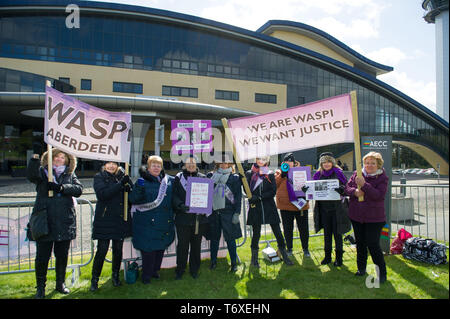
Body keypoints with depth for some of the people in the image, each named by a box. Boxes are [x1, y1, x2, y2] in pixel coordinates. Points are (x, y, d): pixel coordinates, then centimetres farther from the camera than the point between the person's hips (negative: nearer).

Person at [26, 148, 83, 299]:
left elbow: (79, 189, -5)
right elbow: (31, 176, -18)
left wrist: (61, 187, -19)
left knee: (62, 255, 12)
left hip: (64, 222, 2)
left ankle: (60, 284, 29)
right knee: (42, 256, 4)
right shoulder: (43, 171, 5)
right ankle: (40, 287, 22)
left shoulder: (70, 174, 11)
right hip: (44, 220, -2)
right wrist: (35, 157, -30)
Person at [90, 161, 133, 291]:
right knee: (102, 250, -1)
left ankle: (115, 276, 30)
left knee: (118, 249, 11)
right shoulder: (99, 177, 0)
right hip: (104, 220, -3)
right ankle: (94, 279, 18)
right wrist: (120, 184, -24)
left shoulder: (123, 176, 7)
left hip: (121, 219, 3)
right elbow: (102, 194, -18)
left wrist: (128, 187, -17)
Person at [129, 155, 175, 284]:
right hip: (147, 222, -5)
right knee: (148, 249, 0)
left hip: (164, 222, 5)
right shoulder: (142, 181, -5)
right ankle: (146, 275, 18)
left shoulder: (169, 180, 7)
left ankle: (155, 270, 35)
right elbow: (133, 200, -12)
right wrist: (138, 188, -27)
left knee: (161, 247, 15)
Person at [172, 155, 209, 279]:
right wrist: (180, 205, -20)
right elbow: (174, 195, -2)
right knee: (182, 245, 5)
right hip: (183, 217, -1)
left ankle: (194, 269, 27)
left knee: (196, 245, 11)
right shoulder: (178, 177, 4)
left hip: (199, 217, 2)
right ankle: (180, 270, 21)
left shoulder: (203, 178, 8)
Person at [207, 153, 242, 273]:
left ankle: (234, 263, 15)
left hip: (228, 212, -2)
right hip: (213, 211, 3)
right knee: (214, 238, 11)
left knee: (230, 238, 2)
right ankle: (213, 261, 27)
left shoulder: (234, 177, 2)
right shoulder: (210, 176, 8)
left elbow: (238, 196, 0)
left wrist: (237, 213, -7)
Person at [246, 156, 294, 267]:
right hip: (255, 208, -1)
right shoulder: (249, 174, 6)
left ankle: (284, 256, 15)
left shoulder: (270, 174, 7)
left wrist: (259, 197, -13)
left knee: (277, 231, 2)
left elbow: (273, 191, -3)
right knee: (256, 233, 5)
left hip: (269, 207, 1)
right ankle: (254, 259, 19)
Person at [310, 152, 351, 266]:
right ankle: (327, 256, 26)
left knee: (337, 232, 4)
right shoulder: (318, 175, 6)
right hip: (323, 208, 3)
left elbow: (347, 187, -7)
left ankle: (339, 257, 19)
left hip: (336, 208, -3)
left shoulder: (338, 173, -4)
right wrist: (307, 189, -11)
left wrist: (341, 189, -29)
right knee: (327, 232, 13)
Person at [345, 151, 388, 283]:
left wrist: (364, 185, -29)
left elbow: (379, 195, -20)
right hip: (356, 215, 4)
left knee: (373, 245, -6)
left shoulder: (382, 178, -7)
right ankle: (361, 268, 32)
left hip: (374, 218, -4)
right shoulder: (357, 174, 4)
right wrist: (355, 191, -19)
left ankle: (382, 273, 11)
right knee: (360, 243, 15)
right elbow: (347, 187, 2)